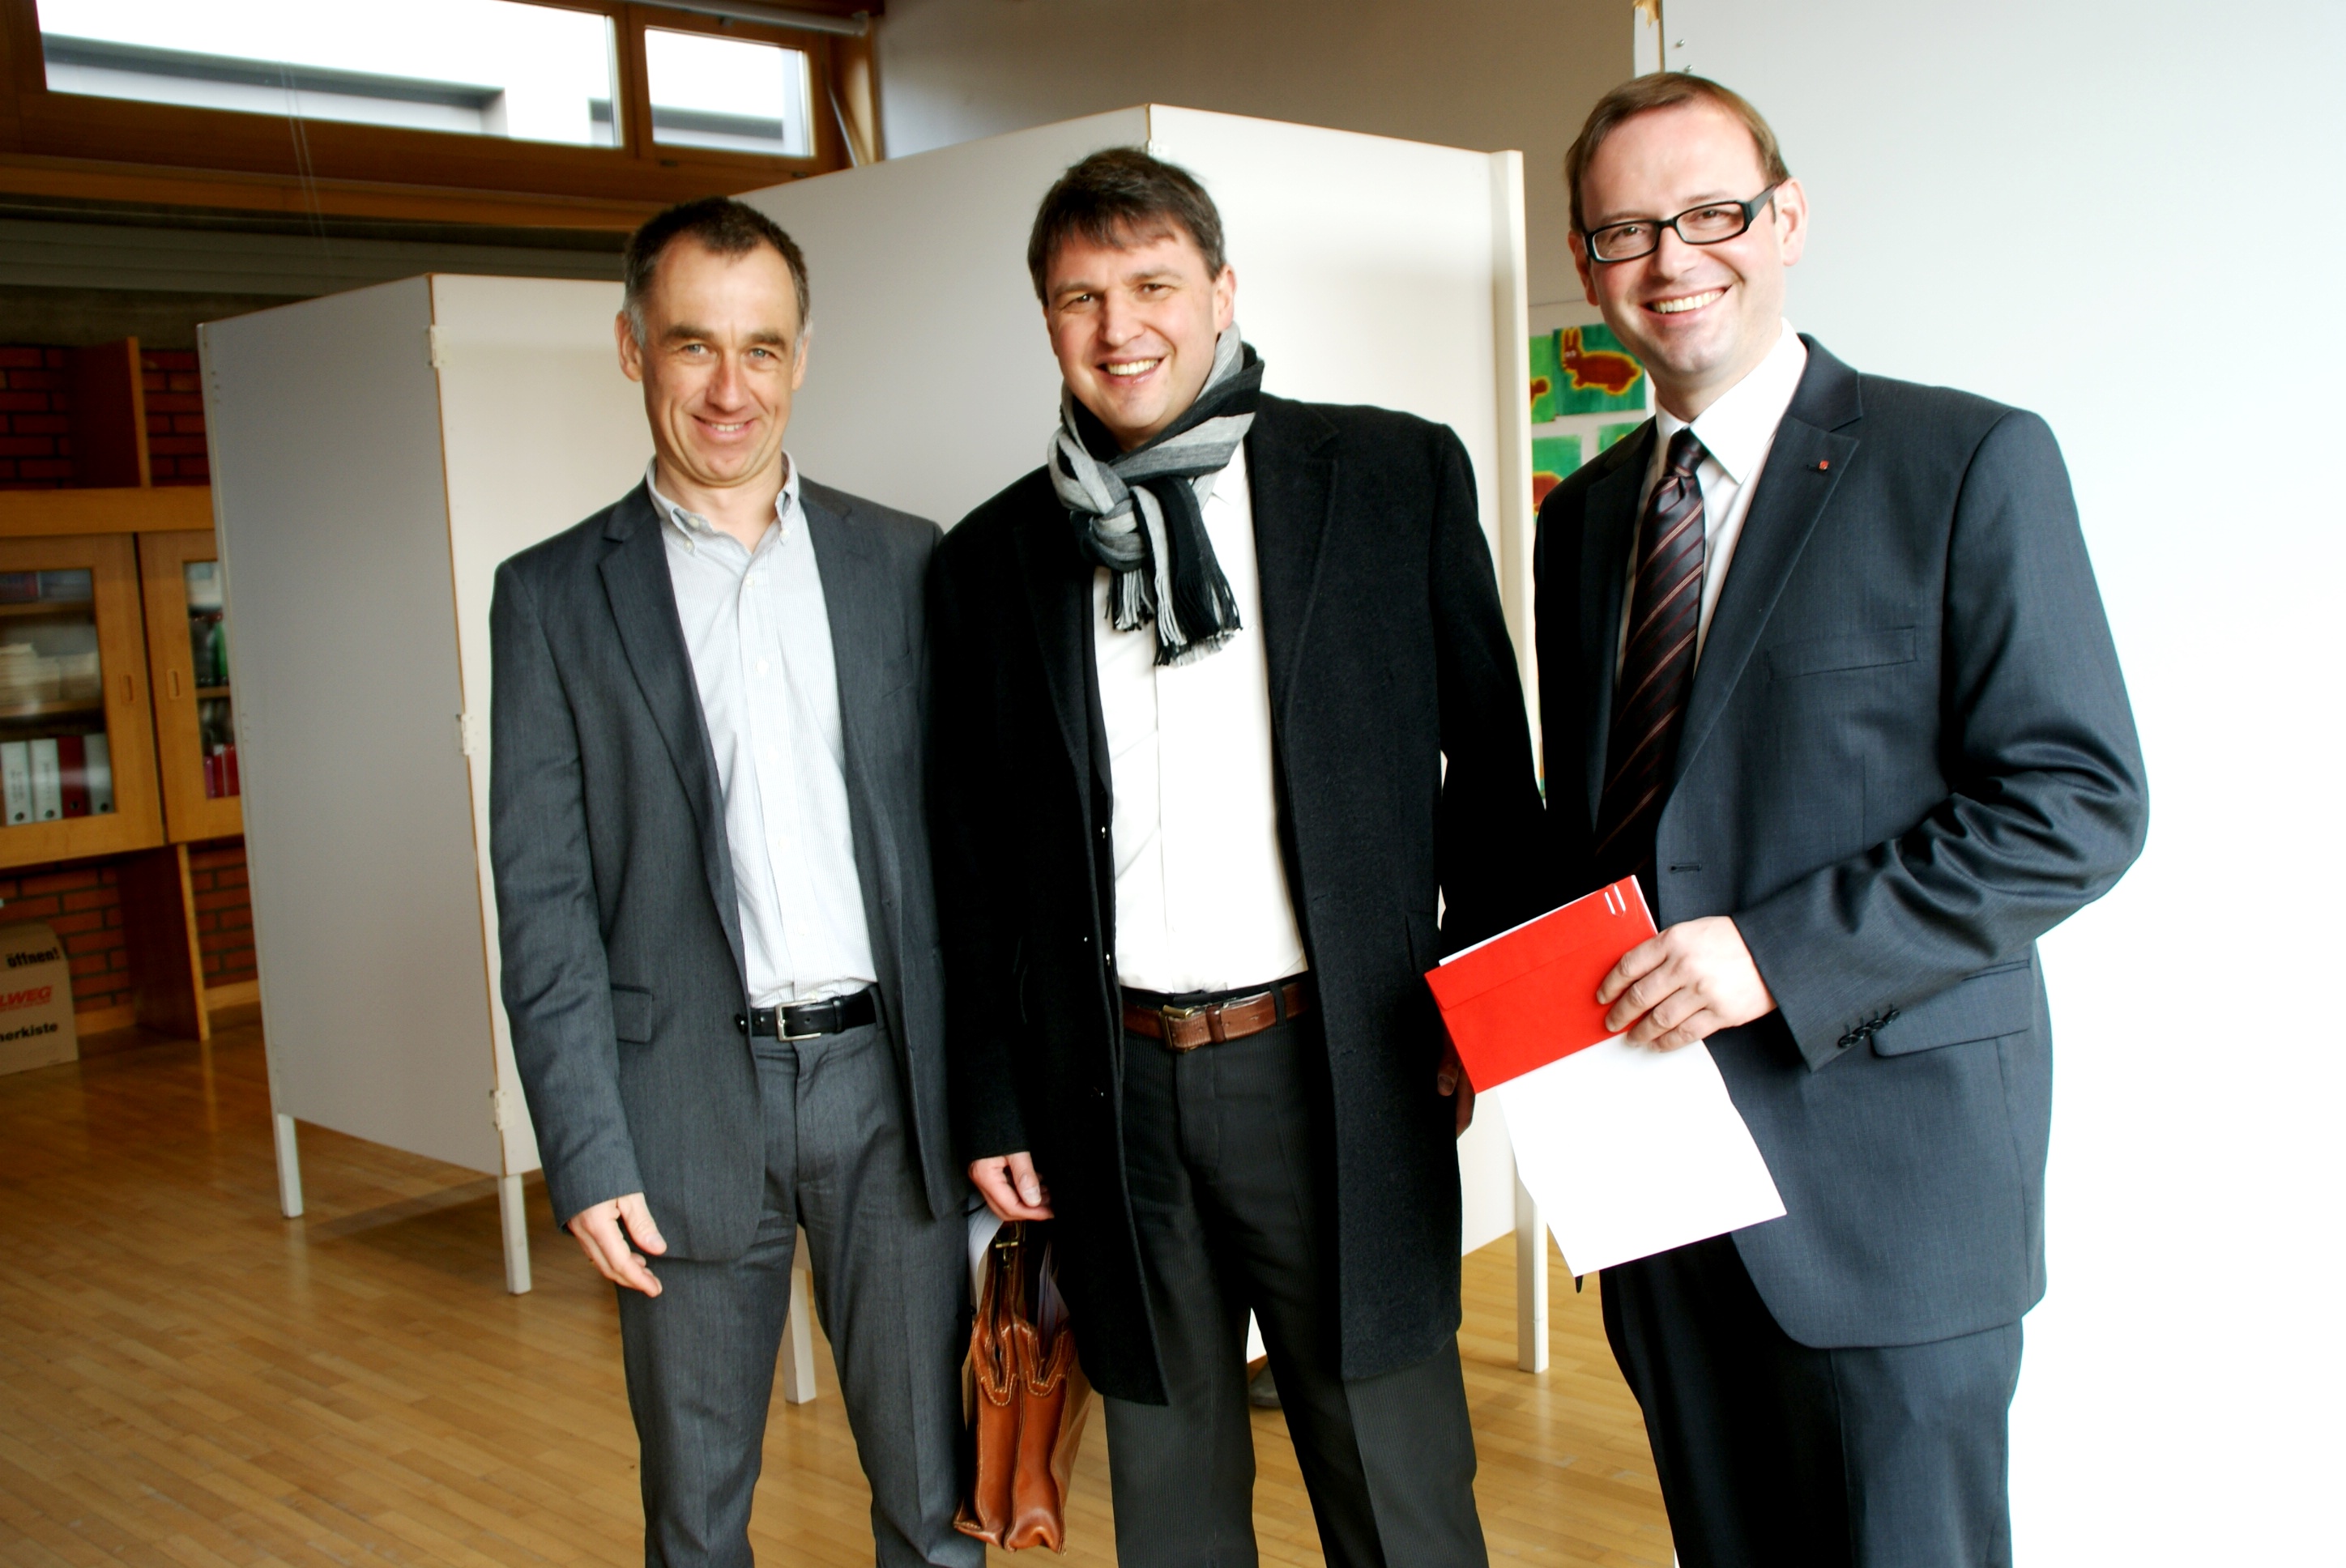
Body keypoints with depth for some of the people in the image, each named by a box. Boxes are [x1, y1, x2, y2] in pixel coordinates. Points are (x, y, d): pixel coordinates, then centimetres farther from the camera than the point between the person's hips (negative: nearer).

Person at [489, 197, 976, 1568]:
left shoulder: (908, 565, 5)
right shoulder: (554, 595, 2)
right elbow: (544, 897, -1)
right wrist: (586, 1151, -7)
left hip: (889, 1079, 1)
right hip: (687, 1096, 0)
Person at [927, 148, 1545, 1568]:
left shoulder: (1398, 476, 0)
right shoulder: (993, 557, 7)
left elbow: (1490, 763, 2)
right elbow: (977, 860, 9)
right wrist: (992, 1104, 8)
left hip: (1334, 1067, -2)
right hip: (1114, 1092, 3)